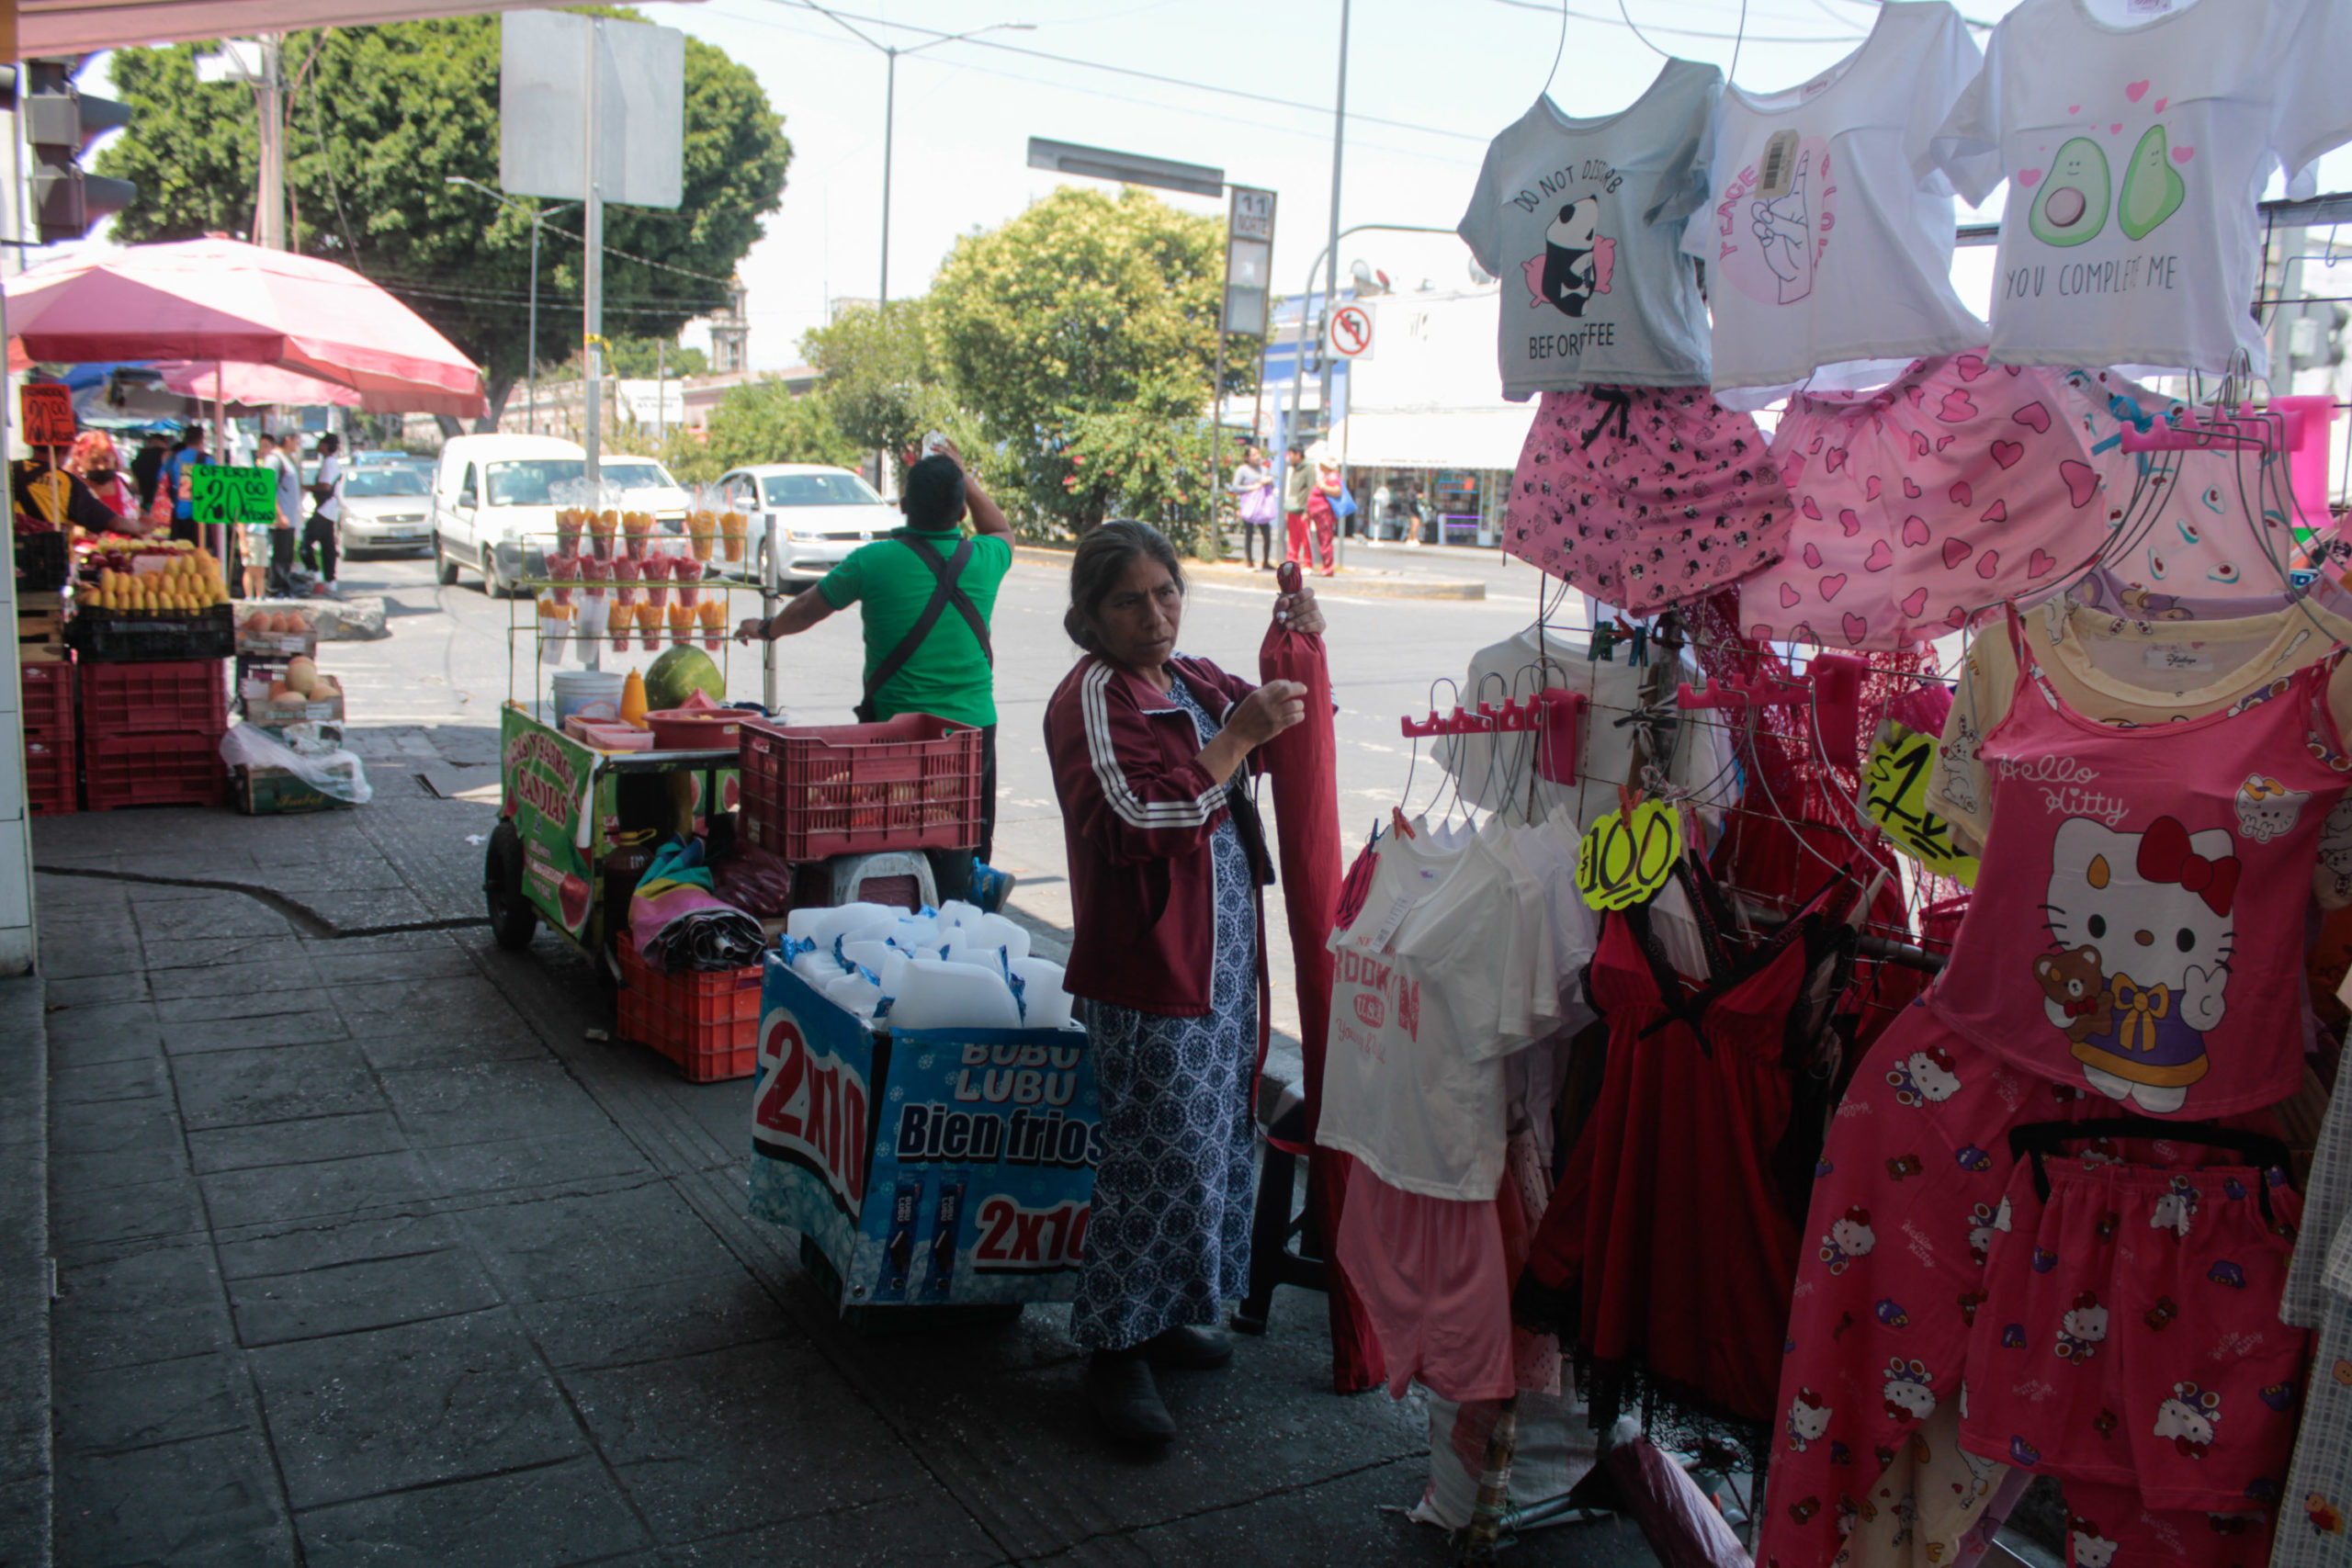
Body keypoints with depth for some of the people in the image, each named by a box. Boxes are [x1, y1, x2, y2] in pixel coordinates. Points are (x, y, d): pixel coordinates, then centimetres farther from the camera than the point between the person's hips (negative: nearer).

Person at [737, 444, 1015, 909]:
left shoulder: (875, 560, -8)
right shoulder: (983, 559, -2)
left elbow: (806, 611, 7)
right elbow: (1003, 531, 27)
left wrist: (765, 628, 27)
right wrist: (964, 476, 30)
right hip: (974, 726, 2)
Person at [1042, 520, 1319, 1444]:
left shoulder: (1193, 680, 12)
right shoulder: (1092, 698, -13)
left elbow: (1279, 727, 27)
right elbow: (1141, 818, -25)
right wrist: (1238, 735, -24)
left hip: (1221, 952, 9)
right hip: (1149, 961, -9)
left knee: (1209, 1138, 15)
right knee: (1160, 1151, -6)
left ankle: (1161, 1317, 31)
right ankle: (1115, 1351, 8)